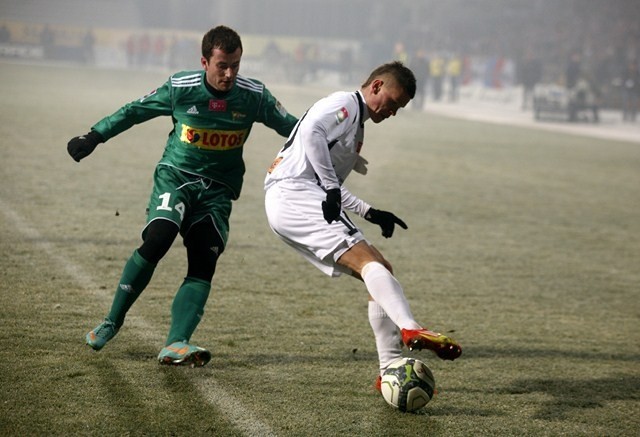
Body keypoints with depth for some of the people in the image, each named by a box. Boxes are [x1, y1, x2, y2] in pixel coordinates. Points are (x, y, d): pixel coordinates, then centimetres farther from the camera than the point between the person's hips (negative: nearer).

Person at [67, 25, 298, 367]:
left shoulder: (254, 96, -7)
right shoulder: (180, 88, -8)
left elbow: (291, 127, 7)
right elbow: (135, 111, 7)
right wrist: (94, 137, 8)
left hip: (217, 190, 2)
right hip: (175, 176, -2)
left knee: (204, 265, -15)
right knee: (157, 240, -24)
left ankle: (176, 344, -24)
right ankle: (113, 320, -6)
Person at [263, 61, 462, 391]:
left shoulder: (357, 125, 30)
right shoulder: (345, 104, 0)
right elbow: (310, 130, -20)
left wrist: (368, 212, 20)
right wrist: (331, 187, -20)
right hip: (293, 194, -10)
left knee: (381, 271, 4)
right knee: (369, 261, -26)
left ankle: (392, 370, -1)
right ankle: (410, 329, -45)